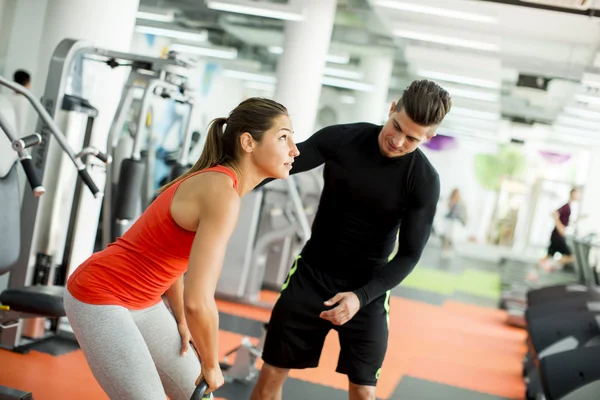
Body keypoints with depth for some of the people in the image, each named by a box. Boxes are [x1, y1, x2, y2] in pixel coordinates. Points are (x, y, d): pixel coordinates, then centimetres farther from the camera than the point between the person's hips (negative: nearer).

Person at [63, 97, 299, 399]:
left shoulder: (217, 182, 4)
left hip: (141, 302, 10)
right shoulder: (223, 195, -25)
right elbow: (198, 302, -31)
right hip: (99, 298, -10)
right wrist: (211, 365, -16)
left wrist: (181, 322, 17)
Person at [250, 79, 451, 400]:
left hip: (368, 288, -1)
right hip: (311, 273, 1)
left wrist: (362, 296, -26)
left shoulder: (424, 181, -14)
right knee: (272, 372, 3)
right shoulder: (340, 139, -11)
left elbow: (409, 254, -12)